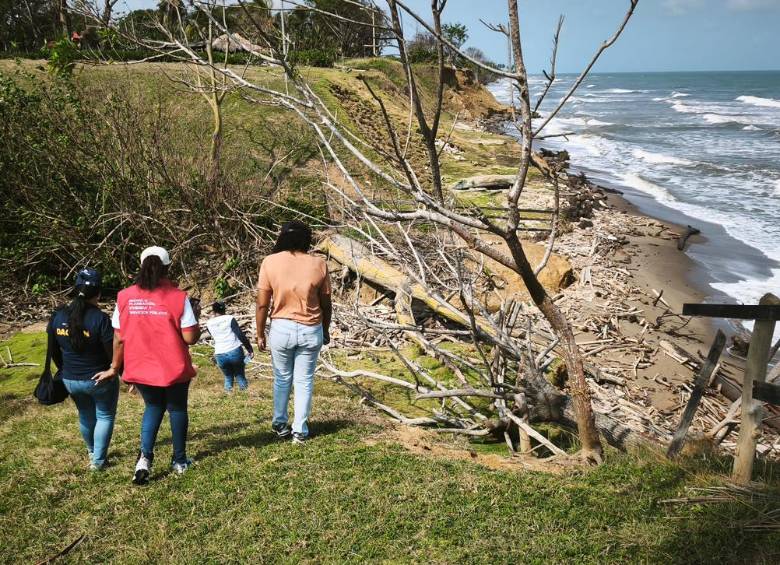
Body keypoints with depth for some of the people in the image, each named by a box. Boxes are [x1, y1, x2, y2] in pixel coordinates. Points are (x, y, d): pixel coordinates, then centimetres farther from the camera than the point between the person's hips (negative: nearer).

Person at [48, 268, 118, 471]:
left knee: (85, 415, 25)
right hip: (99, 379, -5)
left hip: (70, 380, 5)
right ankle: (98, 460, 15)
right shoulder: (100, 319, -22)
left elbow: (54, 351, 6)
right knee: (105, 416, 15)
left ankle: (92, 452, 44)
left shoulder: (58, 317, -5)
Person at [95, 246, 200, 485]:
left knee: (153, 407, 23)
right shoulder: (178, 297, -13)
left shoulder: (125, 297, -6)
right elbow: (190, 338, -14)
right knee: (177, 409, 19)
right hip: (173, 368, -2)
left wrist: (115, 367, 13)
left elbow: (119, 338, -1)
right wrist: (195, 317, 5)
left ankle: (145, 456, 5)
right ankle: (179, 461, 29)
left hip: (140, 369, 2)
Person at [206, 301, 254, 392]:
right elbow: (240, 335, -9)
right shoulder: (230, 319, -1)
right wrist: (249, 348, -6)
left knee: (228, 376, 23)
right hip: (235, 351, -2)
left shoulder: (209, 324, 8)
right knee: (240, 375, 16)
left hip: (220, 355, 2)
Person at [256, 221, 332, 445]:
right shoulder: (319, 264, -6)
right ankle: (300, 431, 18)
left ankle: (280, 424, 31)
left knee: (282, 379, 18)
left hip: (281, 329, 0)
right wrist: (326, 330, 17)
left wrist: (260, 334, 6)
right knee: (304, 381, 12)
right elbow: (326, 304, 2)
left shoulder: (270, 262, -8)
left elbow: (262, 304, -6)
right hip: (311, 331, 0)